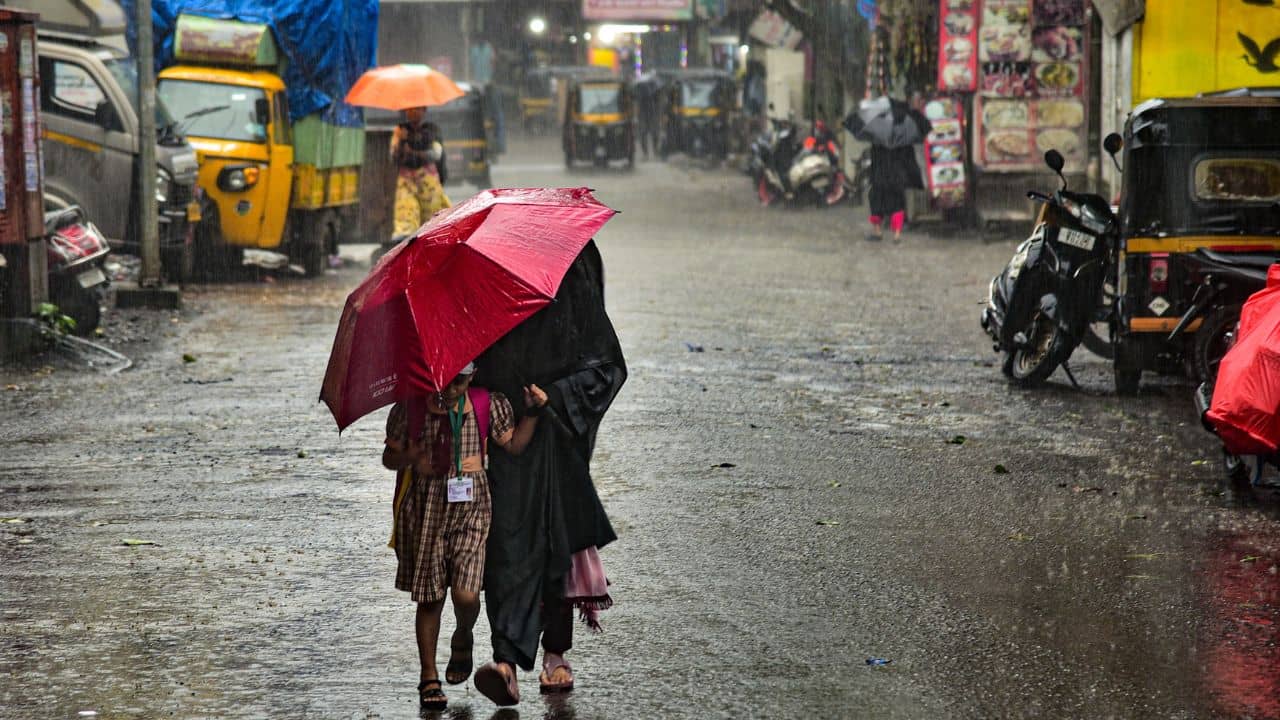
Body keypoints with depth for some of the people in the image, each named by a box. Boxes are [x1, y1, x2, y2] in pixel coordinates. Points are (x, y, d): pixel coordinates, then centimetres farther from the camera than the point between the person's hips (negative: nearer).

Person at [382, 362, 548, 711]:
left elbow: (514, 444, 6)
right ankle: (429, 678, 19)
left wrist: (532, 411, -6)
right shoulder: (410, 409, -2)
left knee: (465, 594, -14)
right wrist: (410, 458, -15)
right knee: (429, 598, 5)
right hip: (424, 509, 0)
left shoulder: (486, 405, 1)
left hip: (470, 505, 0)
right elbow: (389, 457, 6)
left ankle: (463, 639, 22)